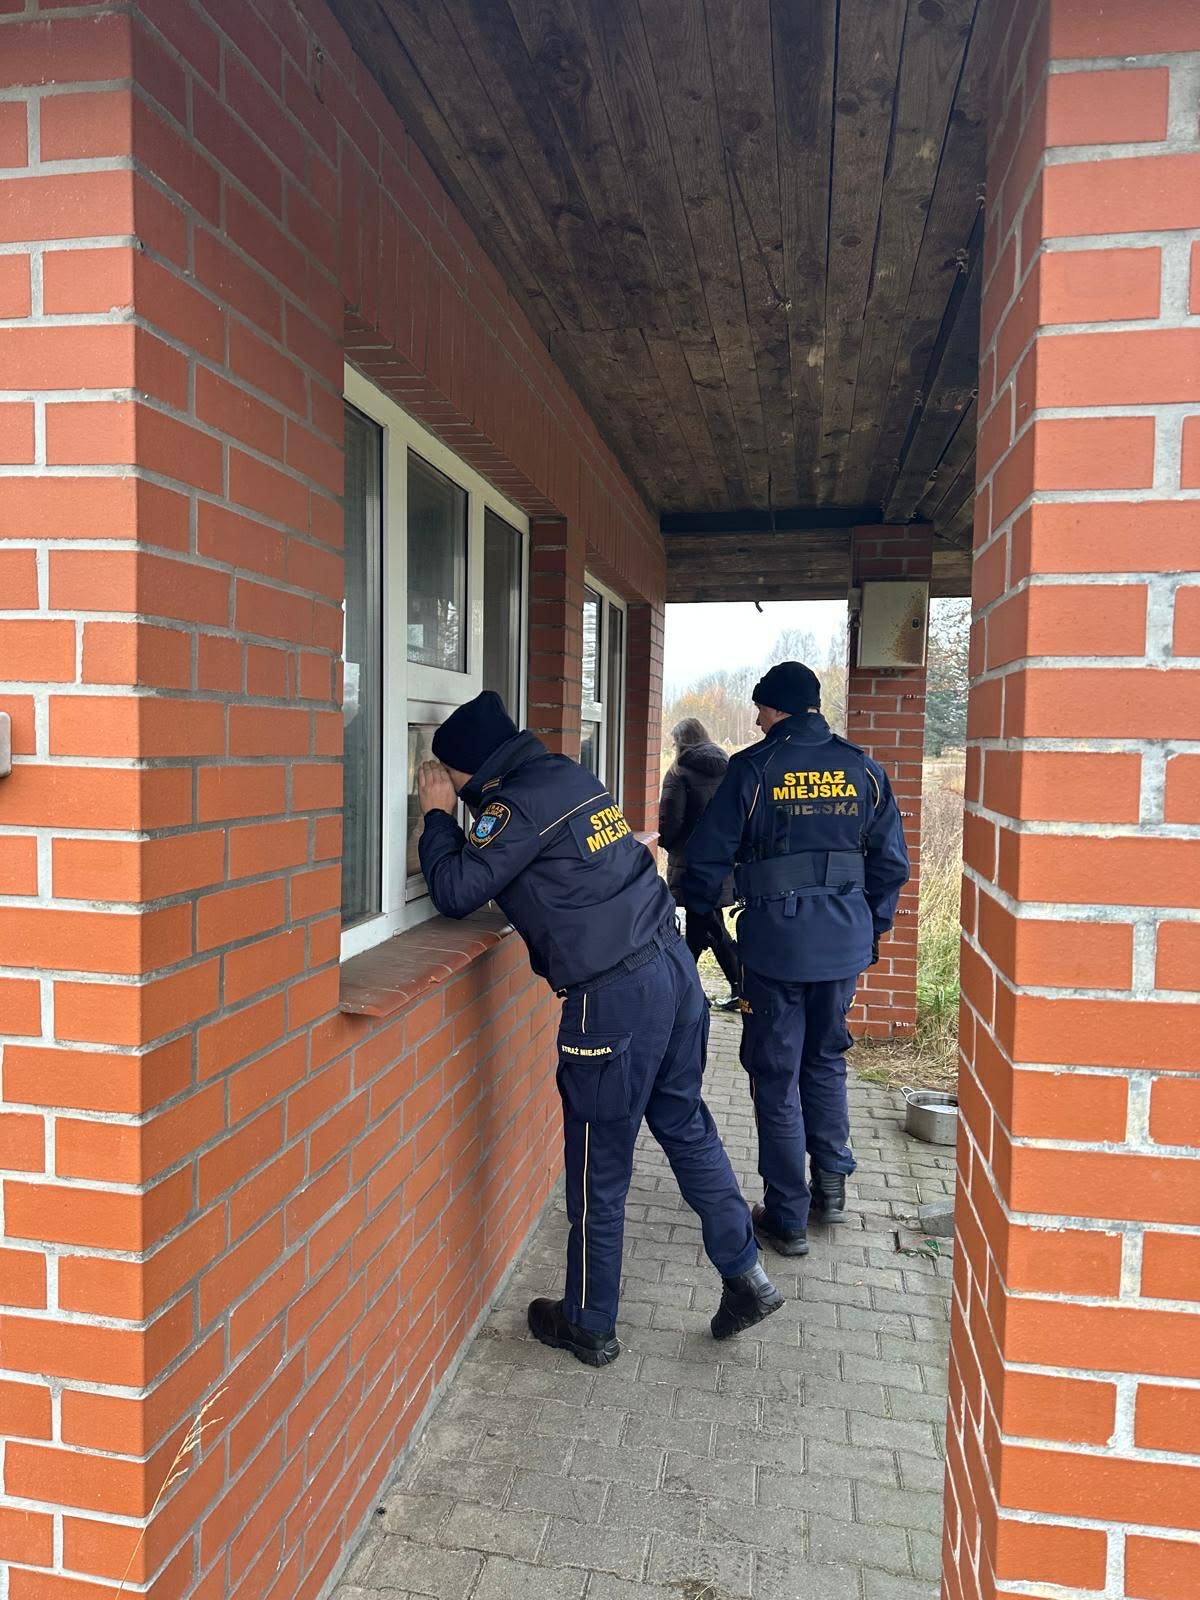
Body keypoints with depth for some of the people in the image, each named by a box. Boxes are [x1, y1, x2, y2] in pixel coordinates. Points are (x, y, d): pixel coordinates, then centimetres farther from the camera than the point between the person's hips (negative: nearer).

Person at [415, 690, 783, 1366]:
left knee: (600, 1168, 8)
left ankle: (589, 1326, 27)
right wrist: (457, 812, 19)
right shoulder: (569, 775, 13)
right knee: (685, 1123, 23)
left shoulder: (518, 805, -12)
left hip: (614, 998, -8)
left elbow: (455, 891, -8)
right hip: (674, 968, 9)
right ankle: (747, 1274, 31)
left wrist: (439, 814, 4)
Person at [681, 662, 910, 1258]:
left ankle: (787, 1218, 15)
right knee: (826, 1059, 24)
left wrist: (690, 916, 10)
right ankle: (832, 1181, 29)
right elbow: (892, 861, 7)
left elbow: (709, 856, -6)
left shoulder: (753, 768, -8)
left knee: (776, 1076, 7)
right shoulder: (863, 770, 3)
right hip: (845, 941, 4)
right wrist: (873, 927, 19)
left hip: (776, 941, -4)